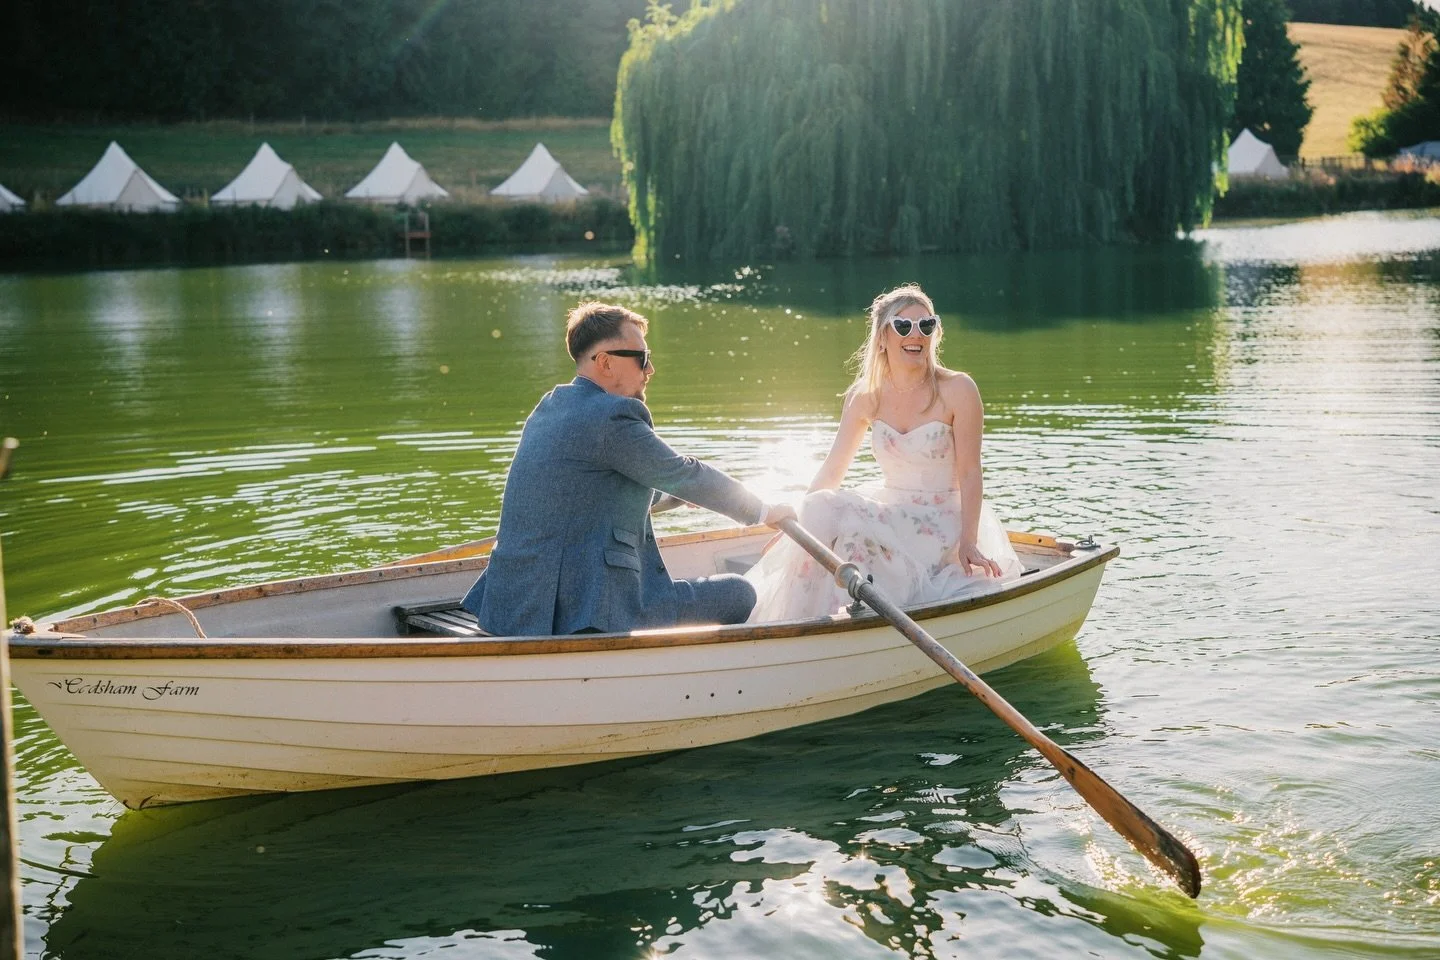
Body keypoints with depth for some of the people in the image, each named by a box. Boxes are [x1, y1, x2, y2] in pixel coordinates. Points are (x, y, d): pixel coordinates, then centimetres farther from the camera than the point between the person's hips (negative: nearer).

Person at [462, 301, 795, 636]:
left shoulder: (549, 407, 14)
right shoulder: (613, 417, -14)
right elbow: (686, 476, -3)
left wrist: (677, 493, 45)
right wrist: (763, 512, 13)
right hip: (583, 617, -10)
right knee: (739, 595, -1)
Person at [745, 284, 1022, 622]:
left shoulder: (958, 391, -10)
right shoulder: (864, 396, 2)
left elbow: (969, 473, -11)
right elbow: (832, 471, 5)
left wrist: (968, 543, -20)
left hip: (942, 523, -5)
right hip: (891, 513, 5)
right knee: (820, 509, -22)